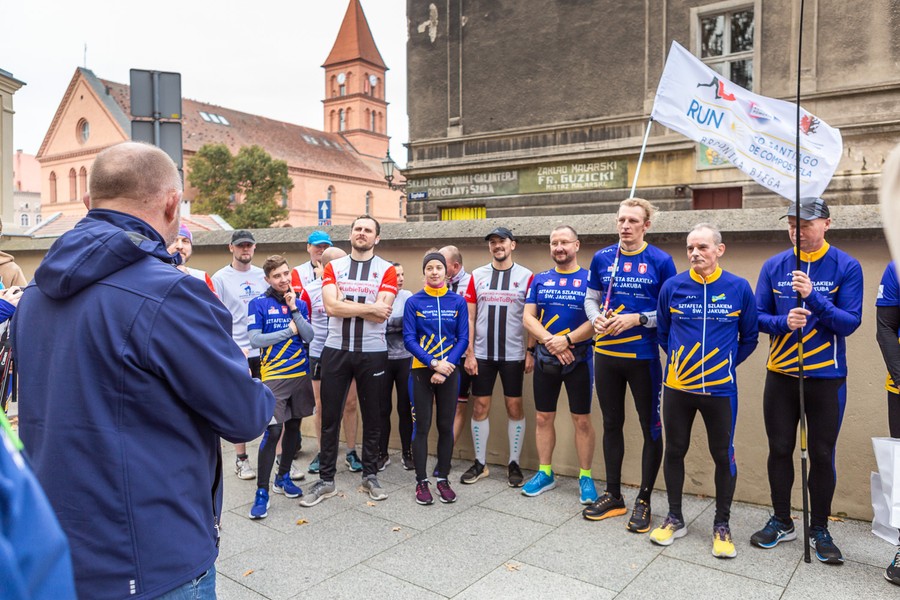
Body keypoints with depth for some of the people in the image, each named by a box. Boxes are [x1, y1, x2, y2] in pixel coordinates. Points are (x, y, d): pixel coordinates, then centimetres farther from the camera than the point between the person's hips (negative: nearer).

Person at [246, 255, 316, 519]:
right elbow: (255, 340, -11)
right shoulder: (258, 304, -4)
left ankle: (283, 477, 29)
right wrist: (289, 331, -7)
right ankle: (262, 491, -1)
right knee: (272, 431, -10)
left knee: (293, 427, 12)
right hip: (274, 376, -5)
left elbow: (309, 336, -2)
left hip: (300, 374, 5)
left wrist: (295, 310, -11)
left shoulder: (300, 302, 8)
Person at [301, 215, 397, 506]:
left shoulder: (386, 270, 0)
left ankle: (370, 475, 26)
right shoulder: (334, 267, 5)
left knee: (372, 416, 9)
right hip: (336, 350, 1)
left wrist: (345, 304, -10)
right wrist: (369, 307, -13)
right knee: (329, 417, 6)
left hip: (372, 353, -1)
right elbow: (331, 307, -10)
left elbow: (381, 314, -13)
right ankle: (326, 480, 19)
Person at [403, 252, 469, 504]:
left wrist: (446, 365, -13)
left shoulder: (458, 301, 1)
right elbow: (409, 338, -7)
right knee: (421, 426, 2)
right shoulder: (414, 302, -3)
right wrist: (434, 363, -17)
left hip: (449, 370, 2)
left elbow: (463, 338, -1)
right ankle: (421, 481, 13)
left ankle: (443, 478, 20)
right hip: (421, 370, -1)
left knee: (446, 426, 7)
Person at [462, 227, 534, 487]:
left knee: (514, 407, 5)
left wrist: (531, 352, -5)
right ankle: (480, 463, 19)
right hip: (482, 354, 2)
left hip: (513, 355, -1)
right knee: (480, 407, 6)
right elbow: (469, 317, 4)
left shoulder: (526, 276, 0)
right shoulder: (477, 276, 5)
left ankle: (514, 463, 19)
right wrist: (469, 353, -1)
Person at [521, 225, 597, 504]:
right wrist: (550, 341, -14)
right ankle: (545, 473, 24)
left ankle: (585, 477, 17)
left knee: (582, 420, 3)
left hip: (579, 360, -3)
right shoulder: (539, 279, 6)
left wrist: (566, 340, -19)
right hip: (545, 359, 3)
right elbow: (528, 317, 1)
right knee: (544, 418, 10)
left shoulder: (589, 279, -2)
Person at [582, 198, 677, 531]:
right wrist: (596, 318, -8)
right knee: (612, 424, 14)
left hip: (644, 355, -3)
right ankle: (613, 495, 29)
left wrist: (637, 319, -17)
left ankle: (644, 500, 22)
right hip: (606, 353, 4)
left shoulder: (660, 261, -6)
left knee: (651, 427, 6)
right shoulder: (602, 258, 5)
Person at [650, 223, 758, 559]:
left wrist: (726, 364, 4)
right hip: (677, 386, 1)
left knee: (723, 456, 8)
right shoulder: (672, 287, -3)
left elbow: (749, 337, 7)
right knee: (674, 451, 10)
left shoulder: (739, 288, -4)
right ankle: (675, 519, 28)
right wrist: (680, 360, 9)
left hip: (720, 389, -1)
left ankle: (722, 525, 26)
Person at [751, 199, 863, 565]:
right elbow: (759, 316, 2)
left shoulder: (847, 267, -6)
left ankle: (820, 530, 26)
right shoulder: (774, 266, 0)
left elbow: (850, 322, -12)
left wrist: (813, 297, -27)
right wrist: (784, 322, -19)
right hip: (780, 374, 2)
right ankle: (781, 522, 29)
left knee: (822, 454, 8)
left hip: (827, 377, -2)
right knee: (780, 449, 11)